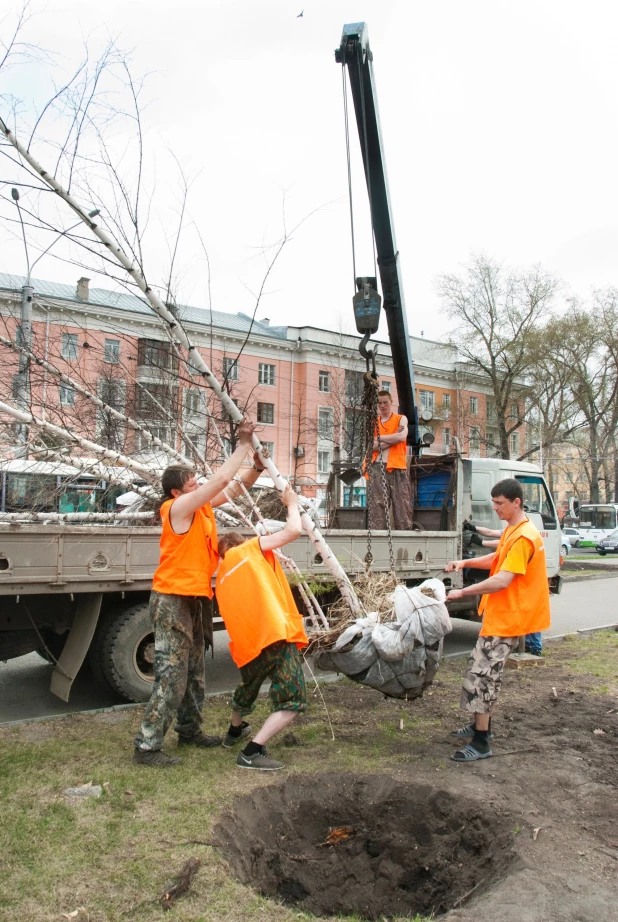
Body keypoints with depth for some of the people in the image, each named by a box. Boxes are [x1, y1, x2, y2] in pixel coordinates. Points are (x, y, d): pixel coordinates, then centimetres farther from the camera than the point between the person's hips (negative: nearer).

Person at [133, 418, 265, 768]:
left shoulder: (202, 505, 6)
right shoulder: (178, 507, -18)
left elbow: (234, 488, 13)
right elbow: (221, 479, -22)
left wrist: (257, 466, -4)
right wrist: (244, 445, -15)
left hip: (191, 599, 9)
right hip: (173, 599, -9)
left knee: (194, 672, 18)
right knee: (172, 674, -8)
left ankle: (190, 731, 32)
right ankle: (147, 745, 1)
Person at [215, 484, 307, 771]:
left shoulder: (222, 577, 25)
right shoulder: (250, 549, 9)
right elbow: (293, 531, -1)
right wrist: (292, 503, 15)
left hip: (246, 645, 7)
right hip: (276, 635, -7)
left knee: (247, 689, 35)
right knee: (292, 702, -2)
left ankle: (235, 730, 56)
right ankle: (252, 751, -11)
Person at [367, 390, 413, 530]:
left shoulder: (401, 419, 13)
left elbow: (401, 437, -8)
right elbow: (371, 446, 1)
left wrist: (379, 438, 0)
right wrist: (393, 439, -4)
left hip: (397, 467, -1)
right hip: (377, 468, 1)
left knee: (401, 503, -5)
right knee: (377, 504, -6)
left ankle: (405, 531, -5)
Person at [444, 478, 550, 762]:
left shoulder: (523, 537, -23)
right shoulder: (511, 531, 10)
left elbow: (502, 581, -27)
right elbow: (497, 559, 22)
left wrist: (462, 592, -22)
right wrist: (466, 562, 6)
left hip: (507, 618, -10)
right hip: (499, 614, 10)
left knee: (481, 674, -9)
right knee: (484, 671, 19)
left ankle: (481, 743, -1)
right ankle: (481, 726, 34)